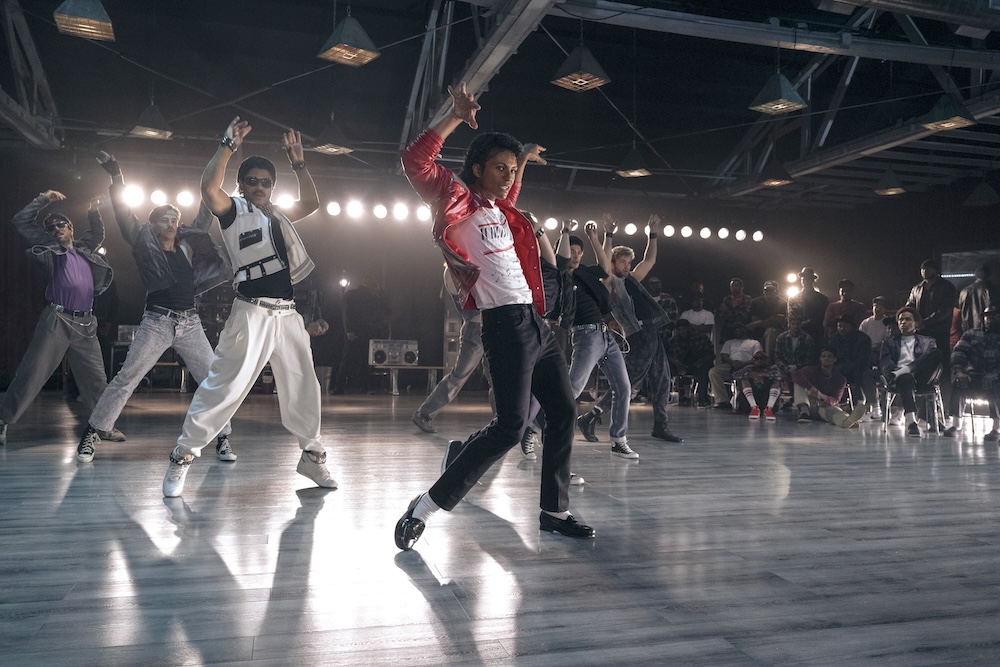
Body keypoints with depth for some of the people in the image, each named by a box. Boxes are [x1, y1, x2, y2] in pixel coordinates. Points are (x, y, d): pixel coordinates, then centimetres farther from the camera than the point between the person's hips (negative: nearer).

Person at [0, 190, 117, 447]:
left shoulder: (84, 249, 20)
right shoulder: (50, 250, 9)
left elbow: (98, 234, 40)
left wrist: (93, 212, 26)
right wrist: (43, 199, 8)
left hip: (85, 325, 4)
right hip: (57, 320, -4)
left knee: (95, 378, 6)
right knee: (31, 373, -7)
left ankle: (105, 426, 13)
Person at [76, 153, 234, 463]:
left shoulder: (187, 247, 12)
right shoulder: (145, 245, 4)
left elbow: (204, 219, 20)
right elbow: (125, 215, -3)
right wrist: (116, 177, -11)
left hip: (190, 323, 3)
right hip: (156, 322, -3)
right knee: (126, 378, -4)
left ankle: (223, 438, 6)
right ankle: (91, 434, 7)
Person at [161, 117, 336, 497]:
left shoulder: (279, 217, 21)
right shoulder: (233, 211, 4)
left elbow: (311, 202, 22)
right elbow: (209, 188, -14)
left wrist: (297, 162, 15)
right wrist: (229, 145, -14)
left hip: (288, 313, 6)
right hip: (251, 313, -6)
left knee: (303, 386, 11)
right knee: (223, 386, -7)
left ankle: (312, 455, 24)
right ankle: (182, 458, 3)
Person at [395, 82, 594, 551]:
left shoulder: (500, 210, 21)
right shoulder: (457, 200, -3)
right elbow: (415, 162, -19)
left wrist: (523, 162, 42)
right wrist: (456, 117, -17)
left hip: (536, 323, 10)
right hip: (506, 325, -9)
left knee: (563, 413, 10)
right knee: (510, 426, -15)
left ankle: (555, 512, 22)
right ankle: (425, 509, -5)